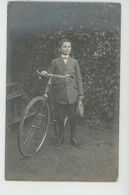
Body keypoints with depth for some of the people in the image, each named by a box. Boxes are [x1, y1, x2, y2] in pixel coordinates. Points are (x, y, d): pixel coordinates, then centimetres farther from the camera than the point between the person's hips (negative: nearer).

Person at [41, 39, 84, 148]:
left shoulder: (74, 62, 10)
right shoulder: (55, 62, 7)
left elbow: (79, 78, 9)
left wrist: (81, 93, 4)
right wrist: (44, 73, -19)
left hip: (72, 94, 0)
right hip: (59, 93, 0)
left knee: (72, 117, 4)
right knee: (60, 117, 7)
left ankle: (73, 138, 17)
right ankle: (61, 137, 24)